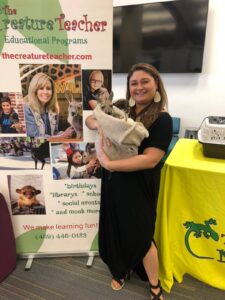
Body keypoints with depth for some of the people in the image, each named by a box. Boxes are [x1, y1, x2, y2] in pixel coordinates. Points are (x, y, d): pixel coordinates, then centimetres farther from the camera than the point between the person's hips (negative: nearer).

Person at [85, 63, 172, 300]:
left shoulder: (162, 119, -14)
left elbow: (150, 160, -24)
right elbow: (89, 119, 9)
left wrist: (108, 164, -23)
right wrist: (100, 125, -15)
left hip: (138, 187, -5)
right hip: (113, 183, 5)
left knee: (140, 236, 10)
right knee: (116, 229, 20)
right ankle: (122, 269, 49)